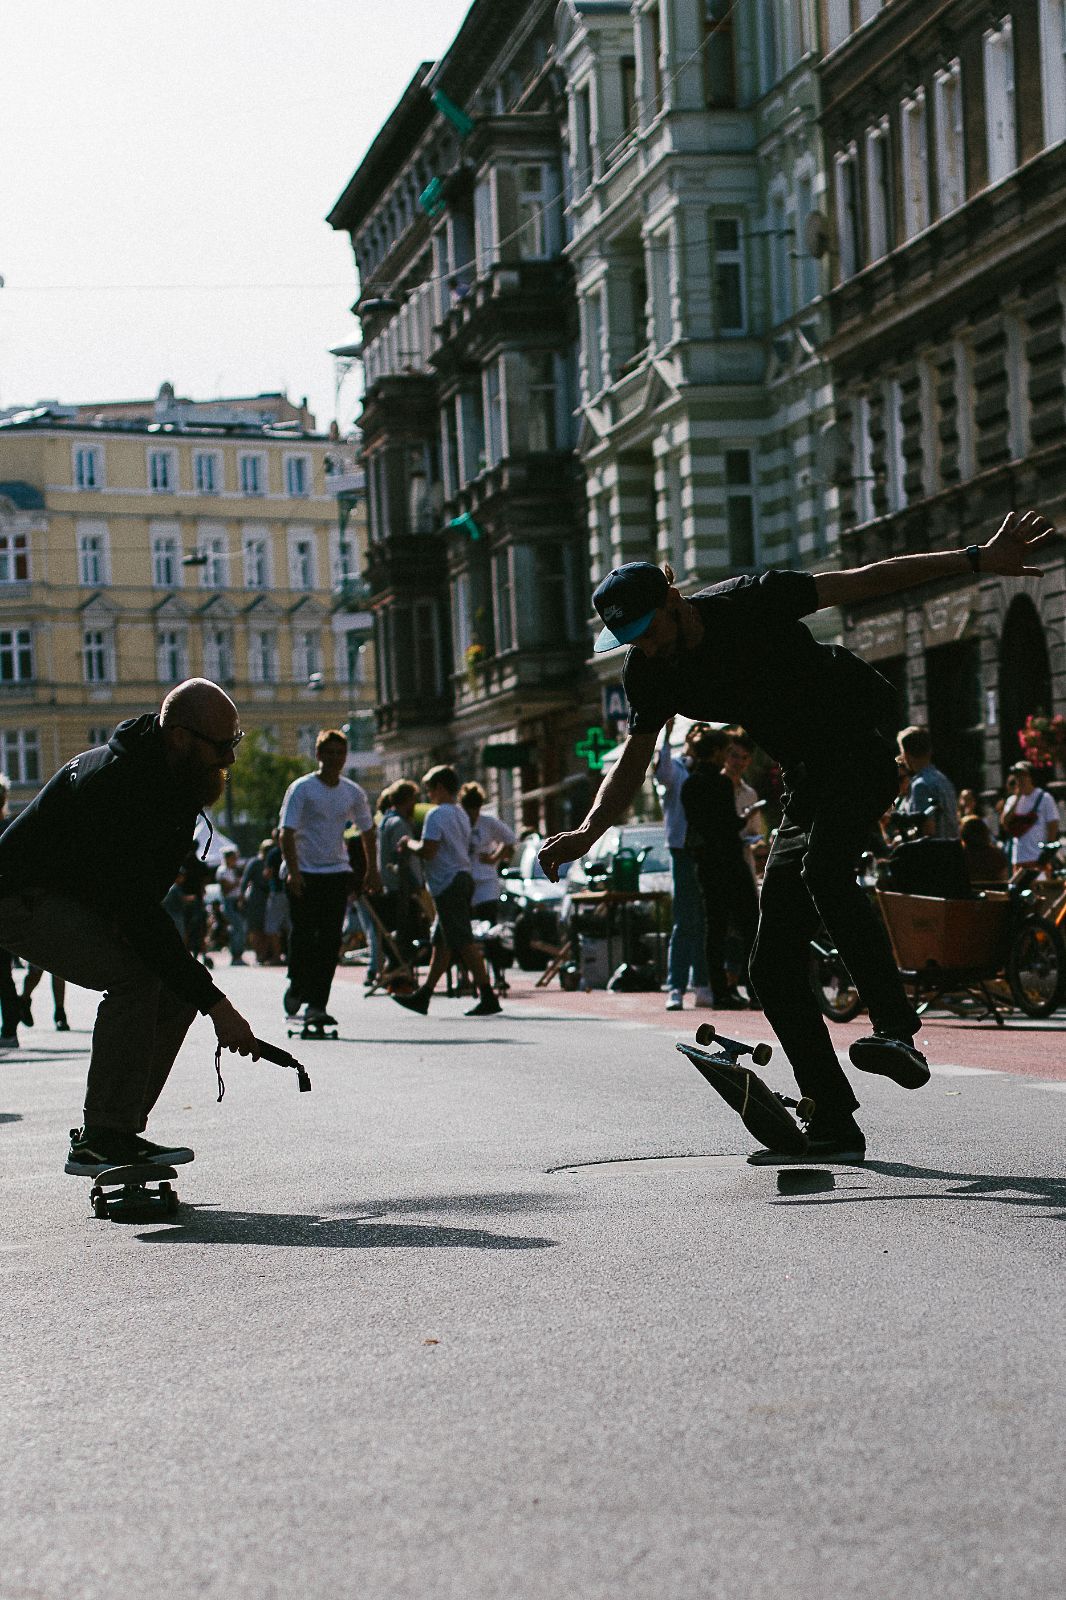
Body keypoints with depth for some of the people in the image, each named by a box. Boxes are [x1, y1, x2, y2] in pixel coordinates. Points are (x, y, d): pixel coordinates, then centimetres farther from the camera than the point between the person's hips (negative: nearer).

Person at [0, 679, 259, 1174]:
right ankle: (100, 1142, -23)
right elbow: (137, 910, -35)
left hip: (85, 898, 9)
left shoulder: (181, 773, -4)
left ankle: (117, 1130, 1)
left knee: (177, 982, -4)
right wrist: (215, 1004, -35)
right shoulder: (115, 785, -33)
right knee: (134, 976, -28)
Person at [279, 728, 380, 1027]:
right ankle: (296, 987, 24)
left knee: (330, 941, -4)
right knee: (303, 935, -2)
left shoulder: (353, 792, 7)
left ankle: (317, 1004, -2)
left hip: (337, 873, 3)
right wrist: (293, 871, -20)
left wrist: (372, 871, 15)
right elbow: (287, 832, -11)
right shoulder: (301, 789, -6)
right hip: (304, 874, -3)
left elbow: (367, 831, 19)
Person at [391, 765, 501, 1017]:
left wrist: (409, 844, -1)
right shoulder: (461, 814, 18)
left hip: (447, 884, -10)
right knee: (441, 943, 13)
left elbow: (428, 851, -21)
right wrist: (413, 847, 17)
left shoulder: (437, 814, -13)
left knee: (464, 942, -11)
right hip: (462, 878, 10)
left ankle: (488, 998, -15)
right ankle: (423, 996, 20)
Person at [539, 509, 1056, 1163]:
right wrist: (589, 830, -14)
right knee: (774, 968, -3)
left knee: (824, 867, -37)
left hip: (864, 735, -7)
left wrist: (979, 559, -16)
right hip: (808, 779, 7)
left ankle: (898, 1029, -33)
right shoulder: (652, 675, -2)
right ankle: (834, 1126, 0)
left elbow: (868, 579, -13)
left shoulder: (751, 602, -17)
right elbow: (632, 763, 5)